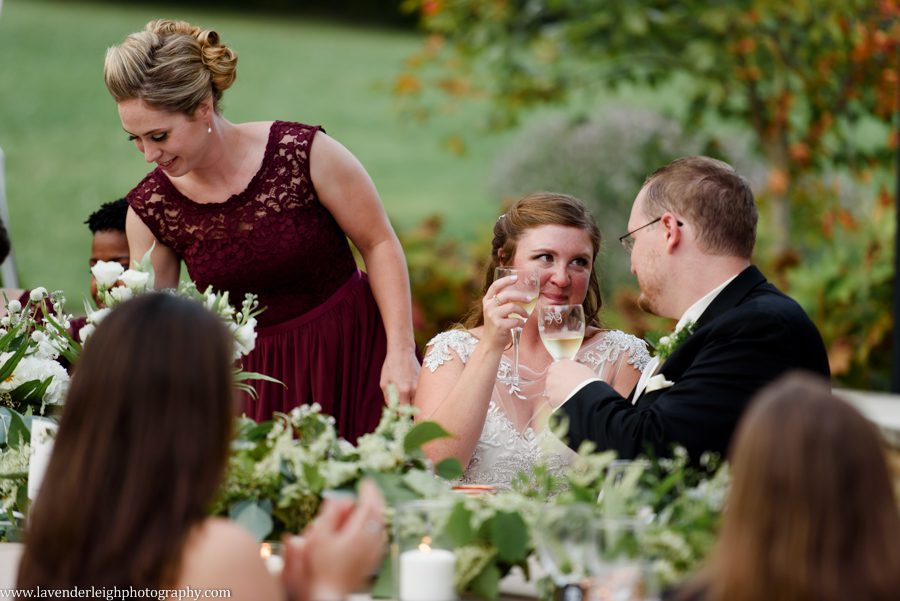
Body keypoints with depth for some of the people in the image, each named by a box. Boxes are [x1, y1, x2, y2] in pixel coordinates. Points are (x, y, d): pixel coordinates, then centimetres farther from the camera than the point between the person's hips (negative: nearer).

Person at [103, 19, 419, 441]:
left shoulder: (304, 153, -16)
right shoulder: (150, 209, -6)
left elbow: (379, 244, -7)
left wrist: (400, 352, -12)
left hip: (353, 358, -3)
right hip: (256, 374, 3)